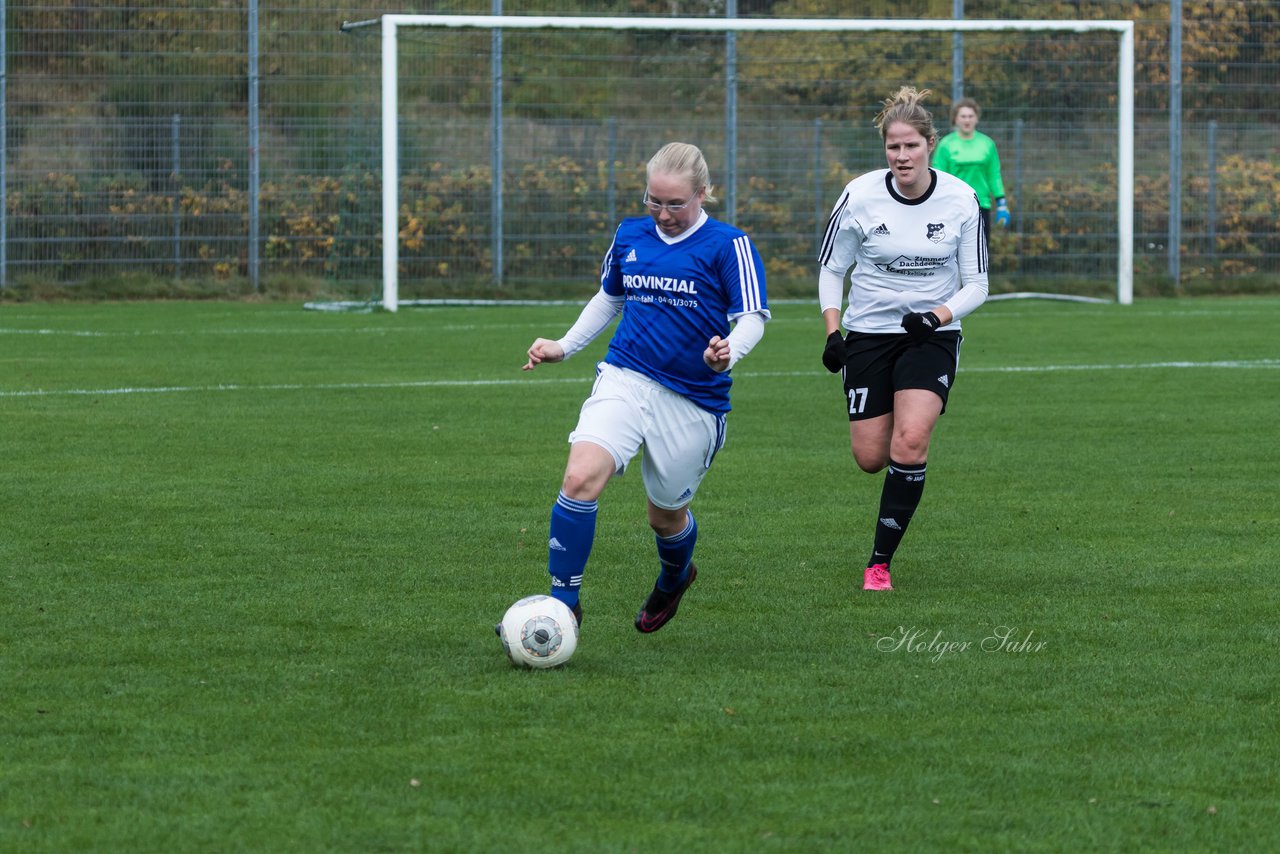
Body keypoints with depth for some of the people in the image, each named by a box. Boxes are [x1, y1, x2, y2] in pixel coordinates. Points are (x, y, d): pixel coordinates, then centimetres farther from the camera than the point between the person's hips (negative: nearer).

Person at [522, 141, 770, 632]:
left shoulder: (727, 245, -6)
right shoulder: (630, 235, 9)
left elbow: (752, 317, -12)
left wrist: (729, 352, -33)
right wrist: (564, 347, 18)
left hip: (693, 400, -3)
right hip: (625, 379, 3)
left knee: (666, 515, 11)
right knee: (580, 477, -23)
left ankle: (674, 579, 49)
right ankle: (562, 603, -14)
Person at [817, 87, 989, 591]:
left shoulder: (961, 200, -10)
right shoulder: (860, 196, -11)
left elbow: (976, 285, -2)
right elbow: (830, 268, 3)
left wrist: (938, 316, -21)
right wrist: (832, 331, -9)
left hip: (932, 336, -1)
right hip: (869, 335, 1)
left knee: (909, 444, -21)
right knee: (871, 458, -1)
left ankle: (880, 562, -11)